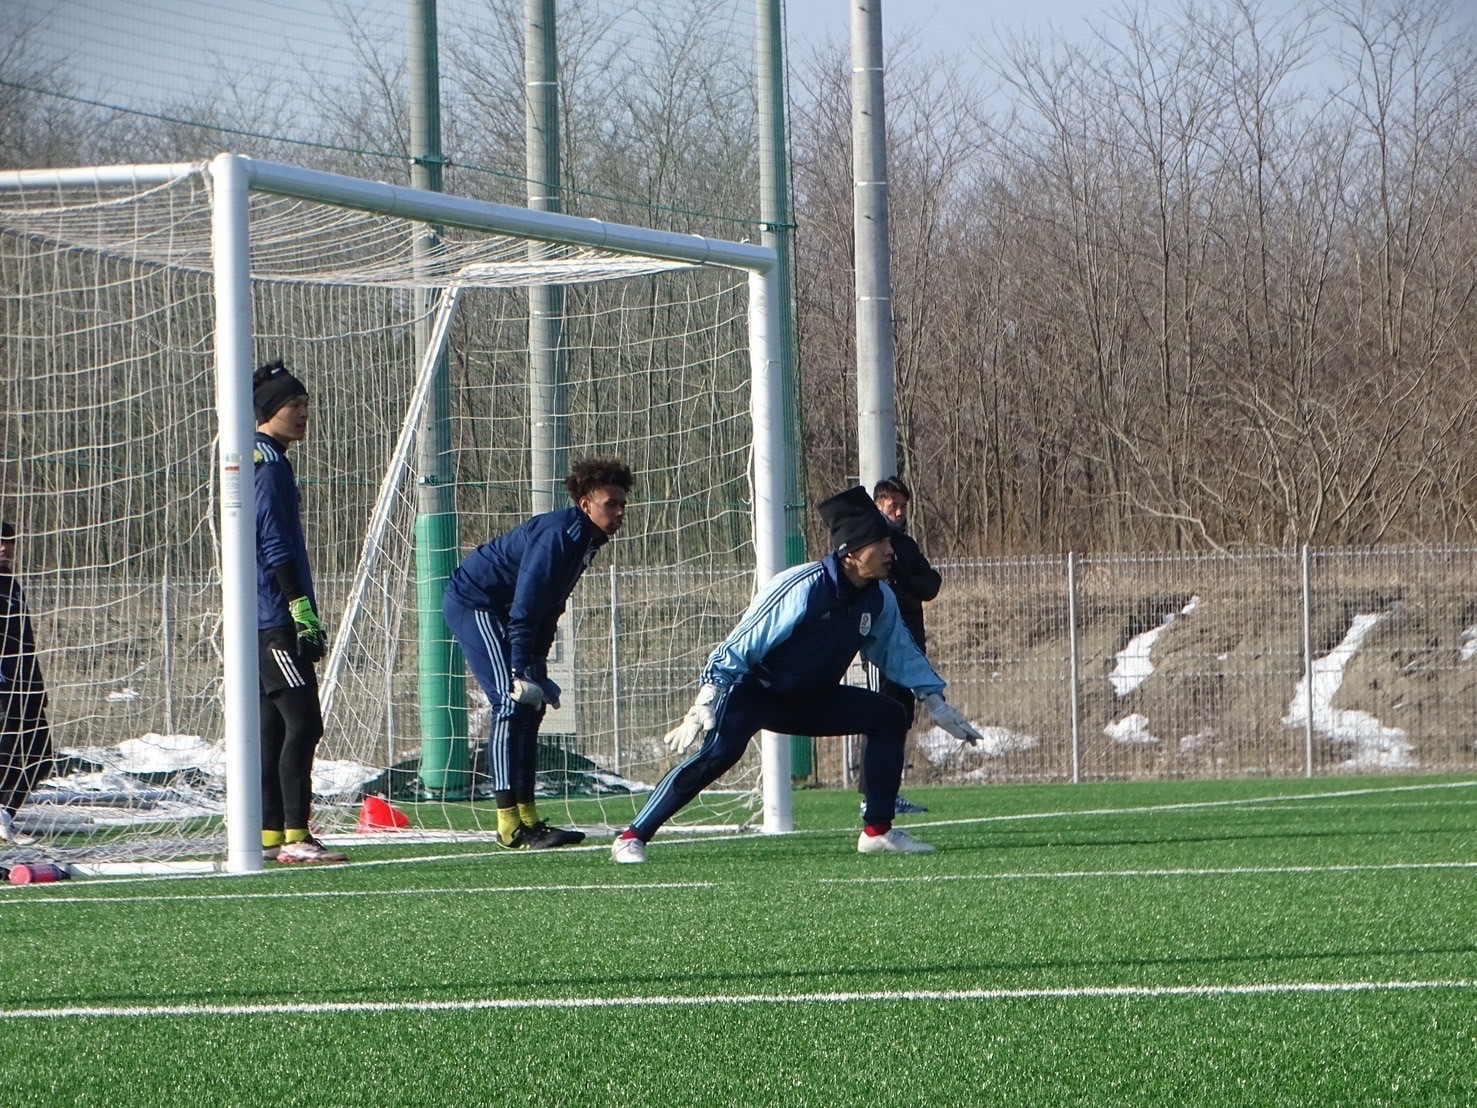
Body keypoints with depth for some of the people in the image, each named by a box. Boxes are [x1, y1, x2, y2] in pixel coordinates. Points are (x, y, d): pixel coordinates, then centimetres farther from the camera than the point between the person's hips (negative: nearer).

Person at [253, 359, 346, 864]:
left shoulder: (263, 462, 20)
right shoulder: (268, 466, -12)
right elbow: (276, 548, -18)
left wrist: (304, 615, 25)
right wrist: (303, 613, -21)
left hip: (264, 623, 11)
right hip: (274, 619, -11)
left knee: (274, 725, 10)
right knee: (302, 722, -12)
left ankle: (269, 835, 12)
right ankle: (294, 836, -15)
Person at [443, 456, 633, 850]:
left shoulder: (586, 538, 5)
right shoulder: (559, 535, -25)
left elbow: (545, 609, 13)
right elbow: (525, 608, -30)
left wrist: (536, 667, 11)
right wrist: (521, 673, -34)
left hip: (496, 610, 10)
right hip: (474, 603, -10)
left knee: (532, 705, 9)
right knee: (512, 702, -18)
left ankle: (527, 818, 12)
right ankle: (510, 827, -22)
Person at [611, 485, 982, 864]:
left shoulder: (879, 600, -5)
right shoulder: (805, 588, -27)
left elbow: (899, 652, 15)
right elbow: (738, 648, -25)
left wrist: (935, 700, 9)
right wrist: (704, 707, -30)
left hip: (809, 700, 7)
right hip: (751, 690, -7)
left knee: (888, 716, -5)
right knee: (720, 751, -32)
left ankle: (877, 831, -1)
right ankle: (632, 838, -30)